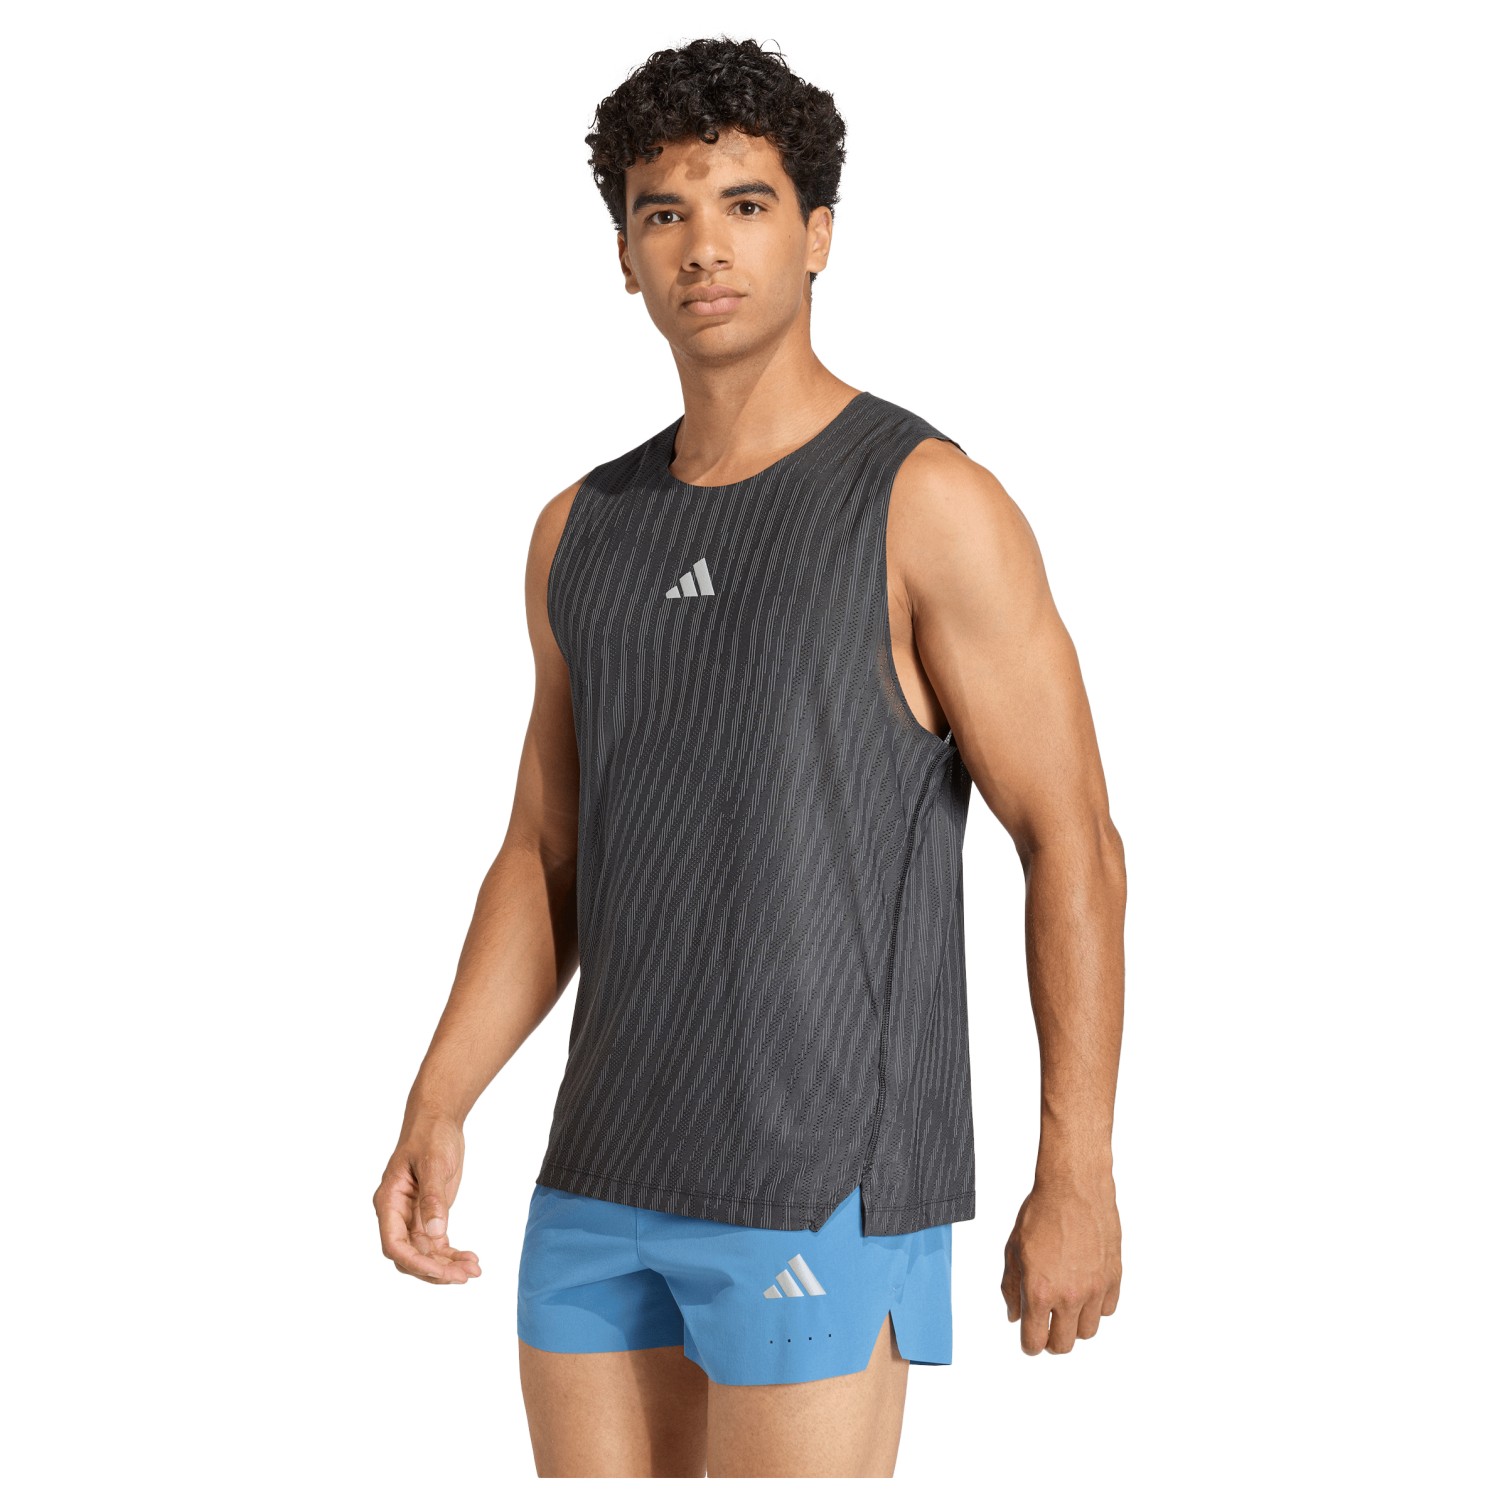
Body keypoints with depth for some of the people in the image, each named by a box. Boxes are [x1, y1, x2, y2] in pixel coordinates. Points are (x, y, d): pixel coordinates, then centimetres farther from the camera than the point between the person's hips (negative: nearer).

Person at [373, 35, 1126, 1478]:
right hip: (613, 1169, 7)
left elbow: (1073, 845, -10)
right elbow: (547, 863, 14)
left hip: (830, 1178, -6)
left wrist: (1077, 1175, -14)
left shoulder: (930, 502, -9)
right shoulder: (585, 533, 11)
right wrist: (433, 1111, 0)